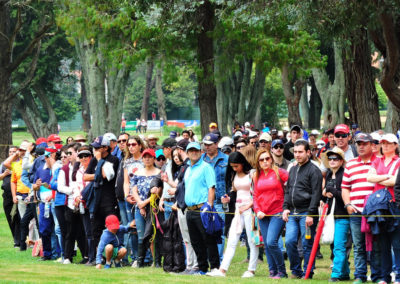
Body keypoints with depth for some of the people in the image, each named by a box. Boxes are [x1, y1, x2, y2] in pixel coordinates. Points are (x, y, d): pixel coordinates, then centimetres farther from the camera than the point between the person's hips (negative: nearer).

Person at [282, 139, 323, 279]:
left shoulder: (313, 170, -5)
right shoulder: (293, 170, 17)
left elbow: (316, 194, -11)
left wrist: (310, 214, -16)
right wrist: (285, 208, 8)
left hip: (306, 213, -6)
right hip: (292, 214, 6)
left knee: (307, 245, -2)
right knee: (290, 242, -2)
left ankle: (307, 273, 5)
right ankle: (296, 271, 11)